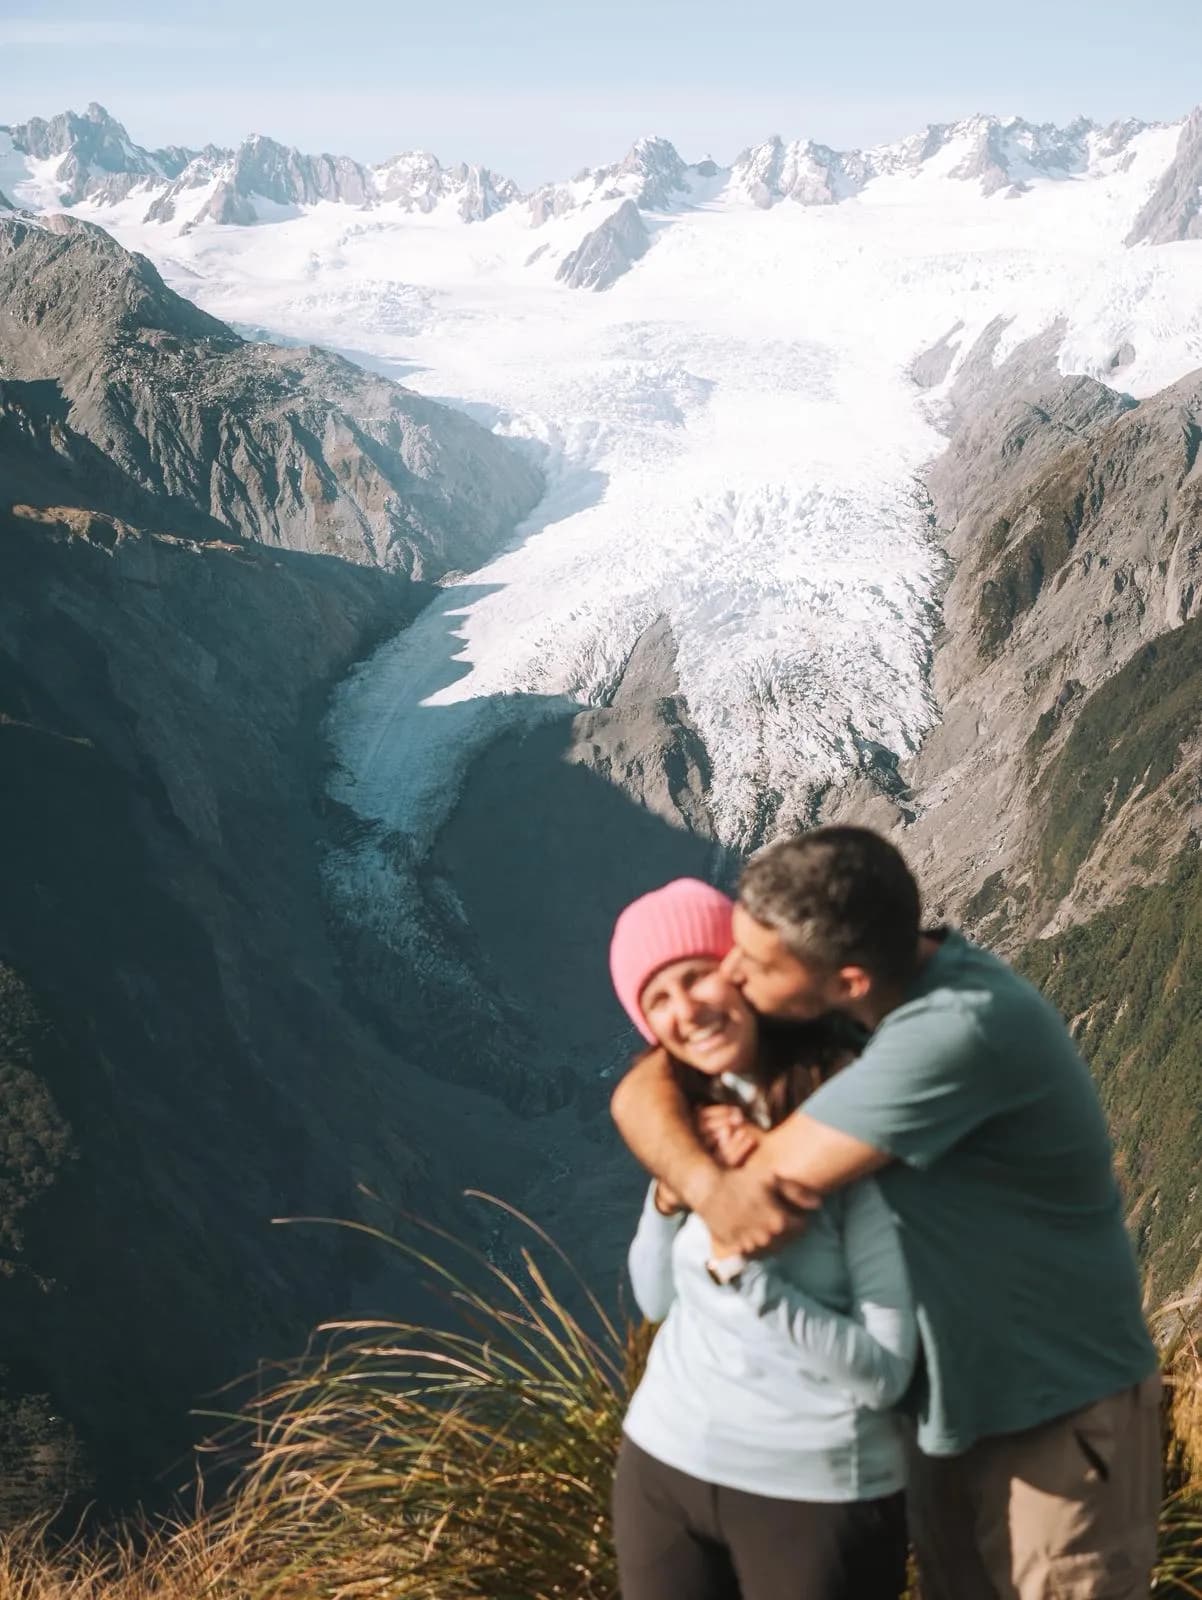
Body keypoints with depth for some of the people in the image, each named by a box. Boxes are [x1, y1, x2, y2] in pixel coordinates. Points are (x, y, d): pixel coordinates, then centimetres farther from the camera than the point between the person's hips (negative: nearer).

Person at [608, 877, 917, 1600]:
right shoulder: (690, 1117, -1)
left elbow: (883, 1372, -19)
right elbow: (658, 1300, 7)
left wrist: (741, 1269, -26)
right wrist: (673, 1192, -10)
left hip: (817, 1494, -5)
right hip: (663, 1466, 5)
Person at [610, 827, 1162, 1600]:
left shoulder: (957, 1031, -34)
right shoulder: (905, 972, -8)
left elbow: (772, 1179, -33)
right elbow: (643, 1092, -13)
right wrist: (710, 1183, -31)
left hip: (1061, 1415, -8)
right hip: (953, 1401, 8)